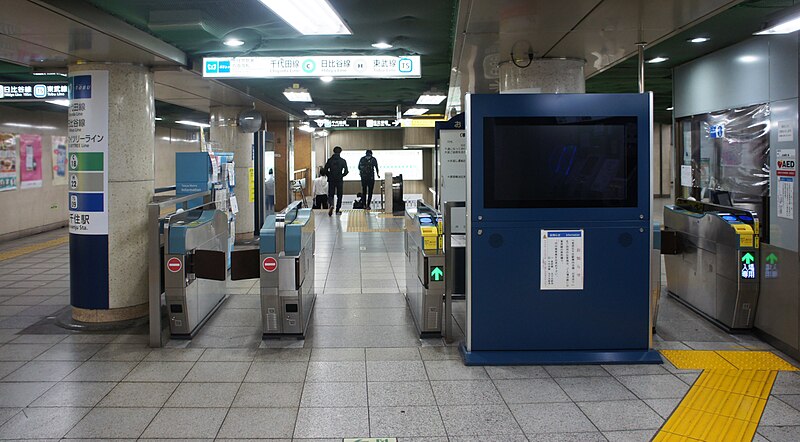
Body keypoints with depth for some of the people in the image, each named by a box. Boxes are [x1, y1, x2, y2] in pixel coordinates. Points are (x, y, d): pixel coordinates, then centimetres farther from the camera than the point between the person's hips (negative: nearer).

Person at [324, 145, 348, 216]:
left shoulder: (330, 160, -1)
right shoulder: (343, 161, -4)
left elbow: (326, 170, -4)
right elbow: (346, 171, -8)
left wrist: (330, 176, 11)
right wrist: (341, 176, 9)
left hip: (331, 180, 1)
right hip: (339, 180, -1)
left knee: (330, 195, 7)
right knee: (339, 196, 10)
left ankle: (331, 205, -22)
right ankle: (338, 210, 11)